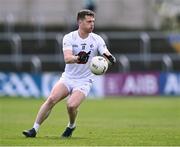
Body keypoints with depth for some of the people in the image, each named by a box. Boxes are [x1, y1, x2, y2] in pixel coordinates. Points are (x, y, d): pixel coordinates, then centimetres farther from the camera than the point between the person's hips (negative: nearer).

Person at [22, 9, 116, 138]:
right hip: (67, 78, 1)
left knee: (71, 105, -23)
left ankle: (71, 126, 9)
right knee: (51, 99, -19)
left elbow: (106, 54, -15)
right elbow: (67, 58, -20)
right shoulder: (69, 38, -6)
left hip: (84, 82, -1)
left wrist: (110, 58, -41)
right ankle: (34, 129, -9)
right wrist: (78, 58, -42)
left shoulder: (97, 39, -4)